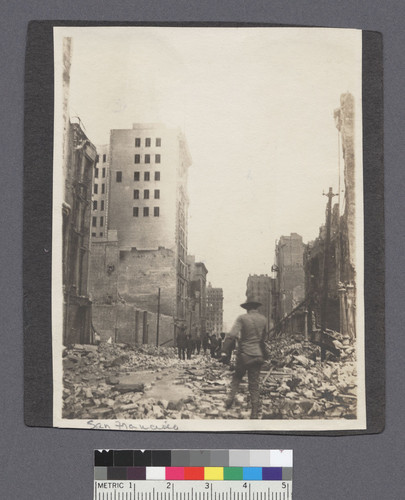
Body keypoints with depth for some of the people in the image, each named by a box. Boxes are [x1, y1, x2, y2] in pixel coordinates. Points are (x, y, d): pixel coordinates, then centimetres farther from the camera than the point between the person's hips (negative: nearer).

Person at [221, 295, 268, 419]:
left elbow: (232, 335, -18)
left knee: (237, 377, 21)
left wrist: (224, 350, -16)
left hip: (244, 354, -2)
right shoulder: (263, 319, 4)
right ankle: (255, 413, 4)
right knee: (254, 384, 6)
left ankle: (231, 397, 2)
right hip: (258, 355, 3)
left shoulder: (242, 318, -8)